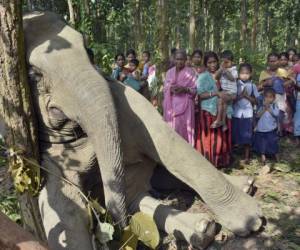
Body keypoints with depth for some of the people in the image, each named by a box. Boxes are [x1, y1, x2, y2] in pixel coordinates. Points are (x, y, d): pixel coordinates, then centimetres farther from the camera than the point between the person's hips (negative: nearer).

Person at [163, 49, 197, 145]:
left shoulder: (190, 72, 1)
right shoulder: (169, 72, 12)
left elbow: (195, 90, -1)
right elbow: (165, 89, 11)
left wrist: (184, 89, -18)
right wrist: (171, 89, -11)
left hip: (185, 105, -3)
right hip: (171, 105, 3)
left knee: (183, 129, -6)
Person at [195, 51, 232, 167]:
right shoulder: (203, 77, -3)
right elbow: (200, 95, -13)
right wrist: (216, 93, -20)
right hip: (208, 112, -5)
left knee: (221, 137, 8)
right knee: (209, 138, -2)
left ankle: (220, 161, 19)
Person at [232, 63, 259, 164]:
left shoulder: (252, 86, 1)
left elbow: (255, 101, 1)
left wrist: (247, 96, -14)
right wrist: (240, 96, -20)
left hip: (247, 114, 1)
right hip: (236, 113, -1)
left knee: (247, 136, 6)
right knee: (234, 135, 5)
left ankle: (247, 157, 19)